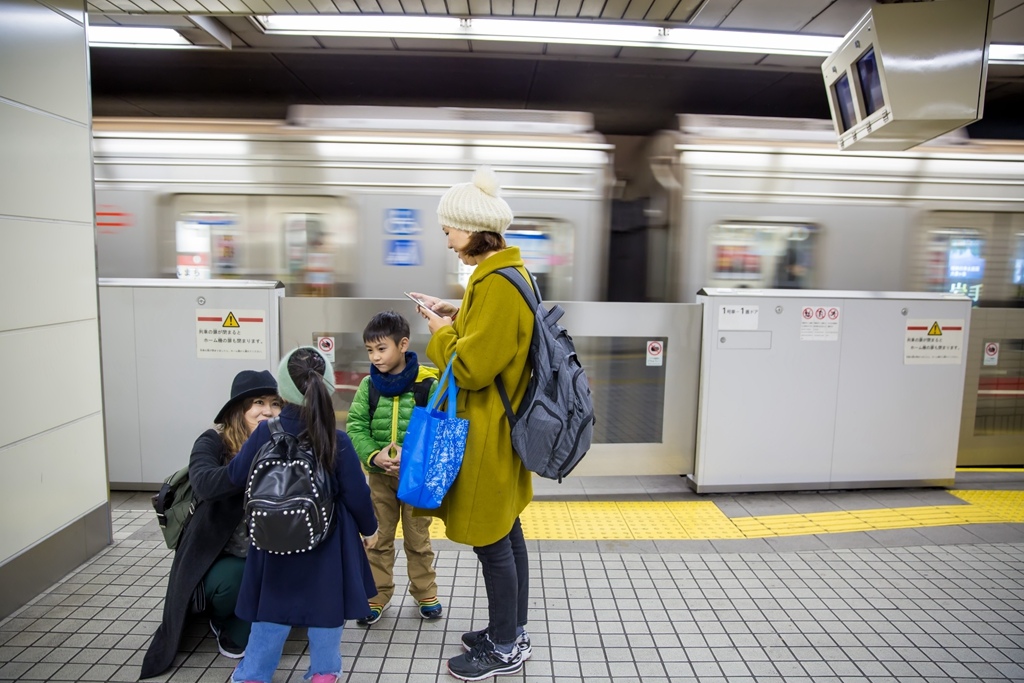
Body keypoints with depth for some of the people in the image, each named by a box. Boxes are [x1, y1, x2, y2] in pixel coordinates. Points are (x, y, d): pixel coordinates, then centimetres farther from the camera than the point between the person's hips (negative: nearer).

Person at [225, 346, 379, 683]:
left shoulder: (265, 433, -12)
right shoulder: (337, 441, -17)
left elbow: (237, 476, 2)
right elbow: (356, 493, -10)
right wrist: (369, 528, 7)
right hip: (326, 542, -2)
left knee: (272, 607, 18)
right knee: (325, 606, 15)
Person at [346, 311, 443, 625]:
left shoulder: (428, 383, -12)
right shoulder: (369, 384, -3)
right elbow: (355, 425, -3)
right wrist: (373, 456, -18)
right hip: (379, 474, 3)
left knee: (418, 538, 13)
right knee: (378, 538, 14)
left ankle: (425, 592, 31)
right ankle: (378, 594, 30)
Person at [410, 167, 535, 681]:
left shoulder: (496, 283, -23)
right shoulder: (506, 273, 10)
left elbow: (472, 366, -24)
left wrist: (441, 334, -8)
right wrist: (456, 318, 8)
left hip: (487, 435, -10)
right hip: (499, 428, 10)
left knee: (492, 542, 5)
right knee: (506, 534, 20)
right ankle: (512, 631, 37)